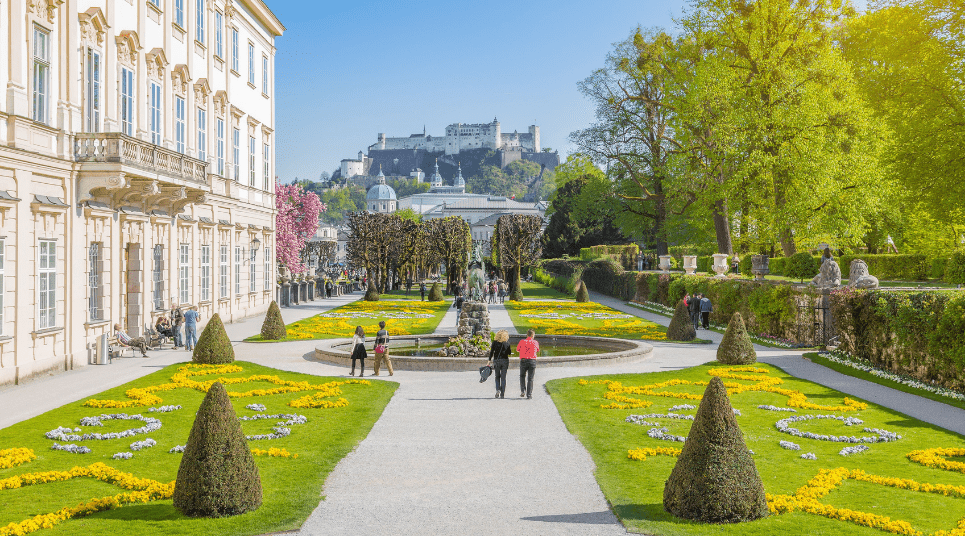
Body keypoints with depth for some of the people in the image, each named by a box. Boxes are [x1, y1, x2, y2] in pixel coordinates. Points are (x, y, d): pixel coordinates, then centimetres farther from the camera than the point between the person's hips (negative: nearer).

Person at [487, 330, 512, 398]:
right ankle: (502, 394, 3)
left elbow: (491, 352, -3)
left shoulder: (495, 342, -2)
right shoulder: (507, 342, 0)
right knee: (503, 378, 5)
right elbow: (509, 352, 5)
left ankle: (498, 390, -7)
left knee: (497, 377, 15)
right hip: (505, 360, 0)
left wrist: (489, 360, 2)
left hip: (496, 360, 0)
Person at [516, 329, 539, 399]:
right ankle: (529, 395, 2)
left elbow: (517, 350, 16)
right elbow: (537, 351, 20)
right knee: (530, 378, 5)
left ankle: (523, 391, 5)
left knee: (522, 376, 20)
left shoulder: (522, 342, 1)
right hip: (532, 361, 0)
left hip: (523, 361, 0)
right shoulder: (535, 342, 3)